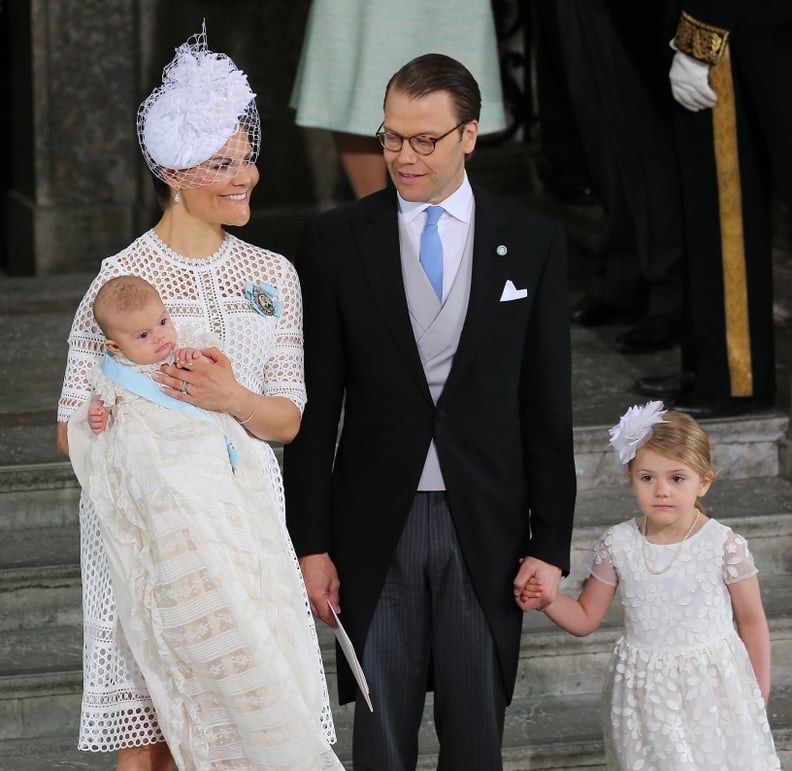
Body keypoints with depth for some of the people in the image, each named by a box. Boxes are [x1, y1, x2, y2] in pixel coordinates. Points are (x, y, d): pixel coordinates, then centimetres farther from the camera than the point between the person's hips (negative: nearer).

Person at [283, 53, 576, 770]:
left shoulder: (533, 243, 2)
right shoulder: (335, 240, 1)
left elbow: (548, 408, 4)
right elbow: (314, 406, 2)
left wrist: (551, 544, 0)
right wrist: (311, 543, -2)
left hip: (485, 527, 0)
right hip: (377, 527, 0)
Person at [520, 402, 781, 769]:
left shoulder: (725, 546, -11)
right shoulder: (616, 546, -5)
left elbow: (752, 622, 0)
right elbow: (585, 619, 6)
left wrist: (760, 696, 3)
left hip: (713, 689, -2)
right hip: (645, 693, 2)